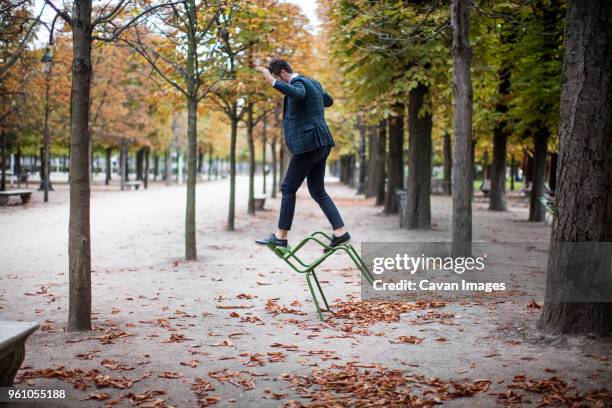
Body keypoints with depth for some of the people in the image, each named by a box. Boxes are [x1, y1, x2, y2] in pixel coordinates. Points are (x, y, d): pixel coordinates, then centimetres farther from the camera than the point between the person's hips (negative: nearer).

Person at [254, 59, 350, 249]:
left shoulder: (298, 82, -10)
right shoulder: (313, 83, 18)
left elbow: (298, 94, -35)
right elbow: (328, 101, 35)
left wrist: (273, 82, -39)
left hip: (308, 144, -9)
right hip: (321, 144, 9)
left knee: (288, 188, -1)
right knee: (318, 191, 12)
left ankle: (281, 236, 3)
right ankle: (340, 232, 5)